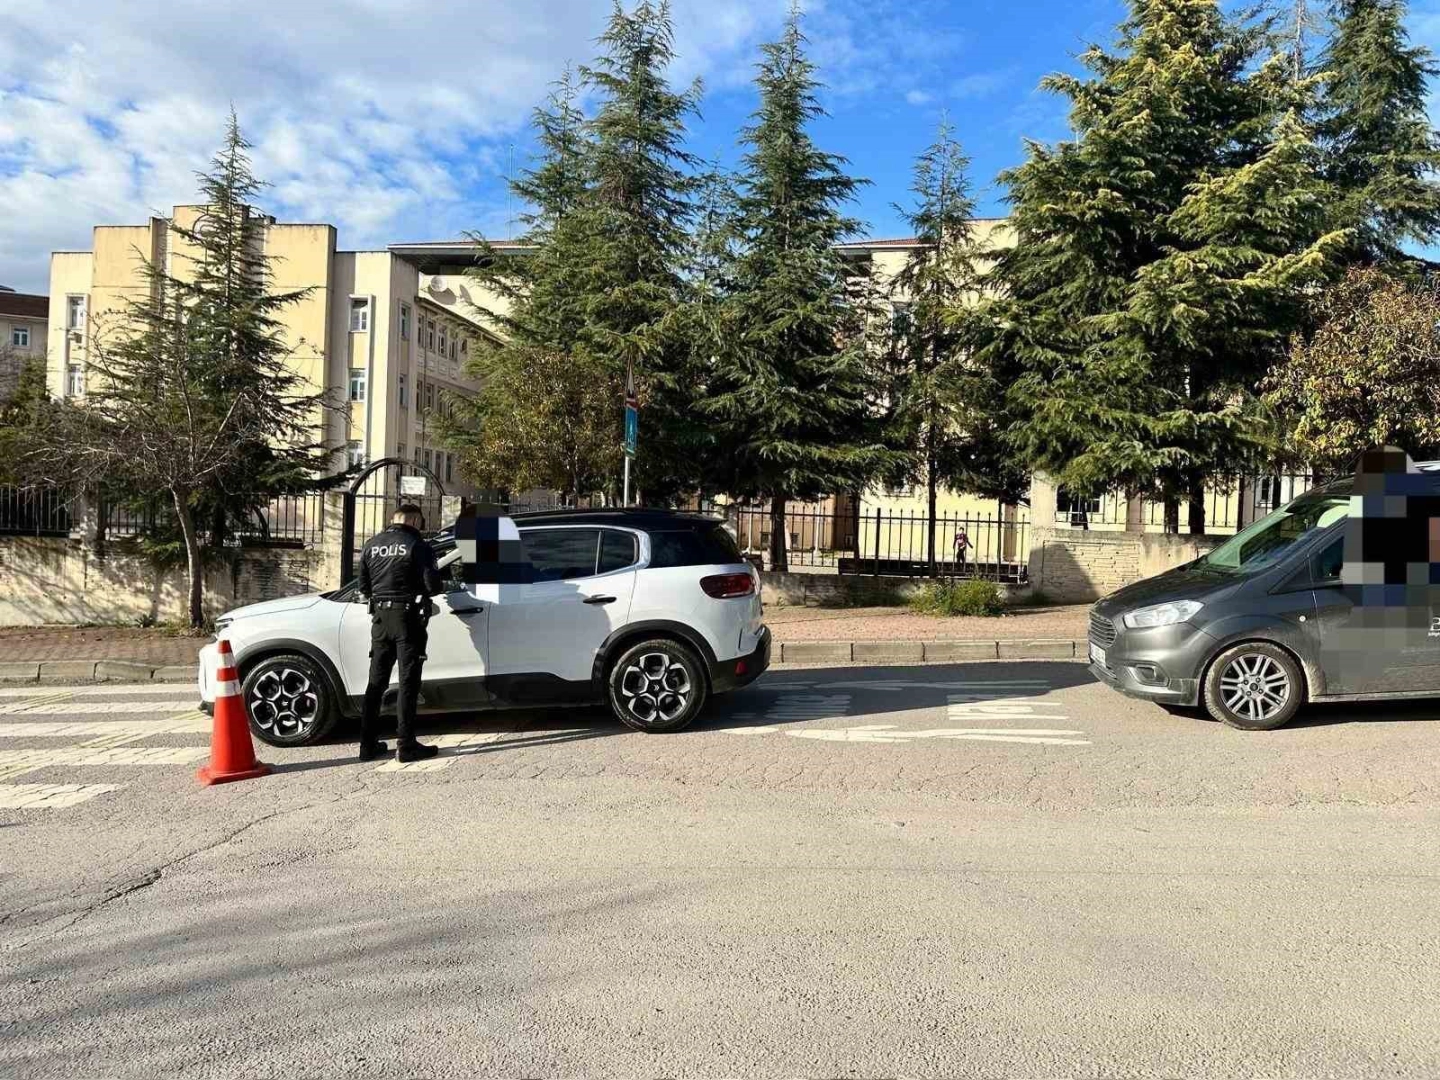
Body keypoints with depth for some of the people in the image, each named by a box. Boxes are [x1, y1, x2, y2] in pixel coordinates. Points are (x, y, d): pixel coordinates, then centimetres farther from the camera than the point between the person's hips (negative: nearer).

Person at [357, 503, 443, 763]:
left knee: (376, 681, 12)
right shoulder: (417, 545, -9)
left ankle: (368, 744, 15)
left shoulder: (372, 544, 8)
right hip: (407, 617, -5)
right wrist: (419, 591, 9)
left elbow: (364, 586, 12)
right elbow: (432, 585, -13)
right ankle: (406, 746, 0)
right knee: (408, 682, 0)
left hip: (380, 617, 6)